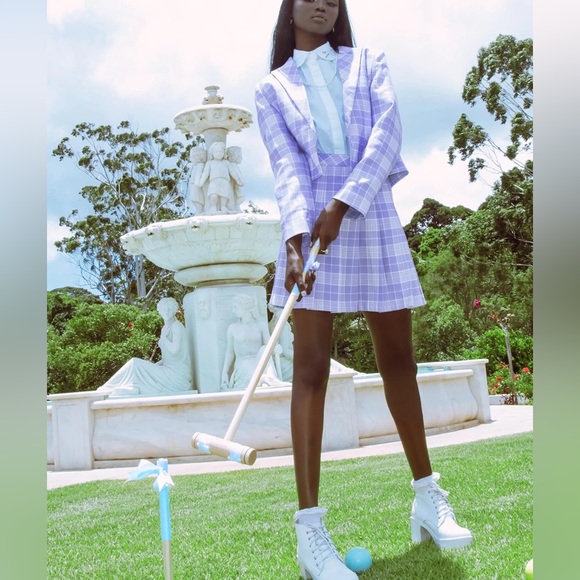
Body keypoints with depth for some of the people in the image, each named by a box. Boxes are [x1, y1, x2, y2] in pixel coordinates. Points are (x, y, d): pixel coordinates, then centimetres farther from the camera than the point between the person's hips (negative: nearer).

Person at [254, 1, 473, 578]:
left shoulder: (368, 62, 14)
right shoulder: (271, 89, 11)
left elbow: (387, 131, -3)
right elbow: (286, 165, -5)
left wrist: (342, 204, -17)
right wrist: (295, 237, -23)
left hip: (372, 218, 2)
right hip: (308, 224, -2)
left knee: (397, 359, 7)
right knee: (311, 368, -8)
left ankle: (428, 499, 20)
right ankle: (309, 527, -7)